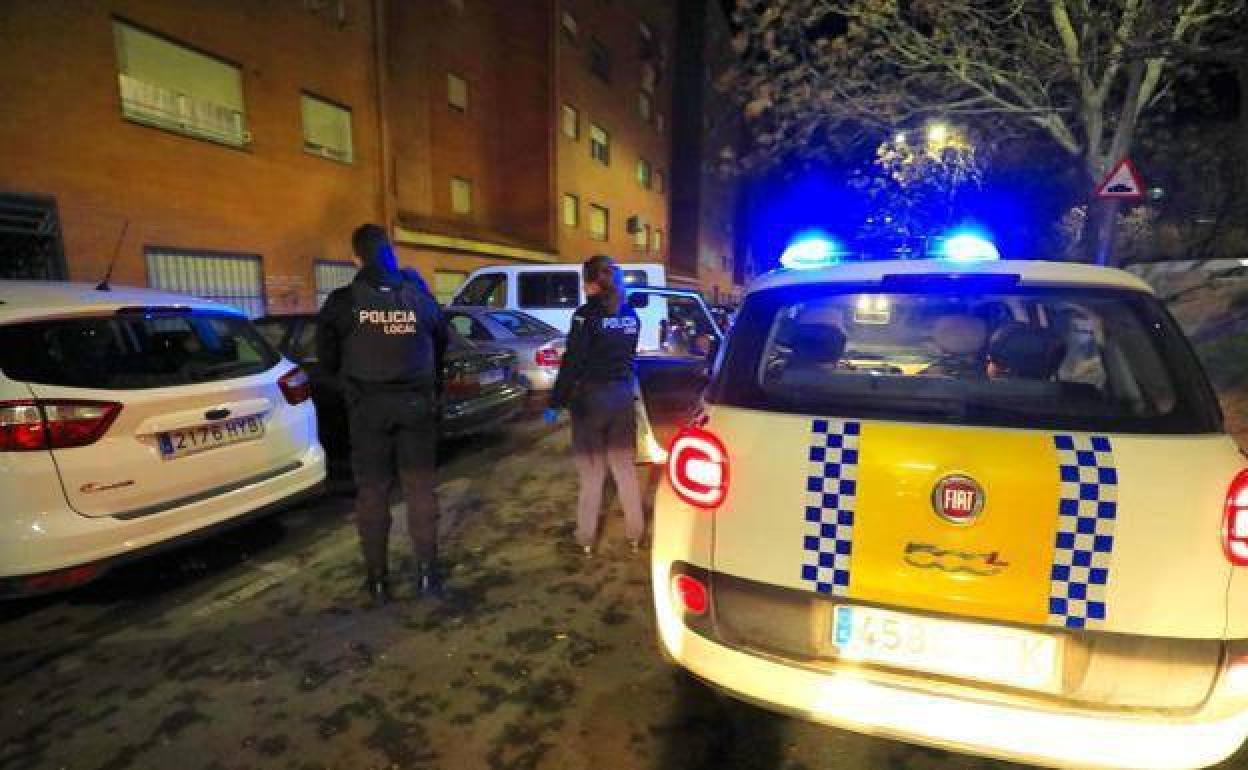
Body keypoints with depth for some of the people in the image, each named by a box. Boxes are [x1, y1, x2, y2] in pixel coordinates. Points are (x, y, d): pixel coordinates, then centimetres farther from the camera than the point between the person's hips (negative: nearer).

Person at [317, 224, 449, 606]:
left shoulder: (343, 302, -7)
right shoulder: (419, 296, -1)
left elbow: (326, 357, 2)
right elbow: (441, 344, 8)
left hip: (368, 407, -1)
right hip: (416, 404, 2)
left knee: (372, 493, 8)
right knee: (420, 489, 8)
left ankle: (377, 581, 15)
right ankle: (427, 574, 13)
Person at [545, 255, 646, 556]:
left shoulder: (586, 314, -13)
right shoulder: (631, 314, 5)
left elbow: (572, 362, -16)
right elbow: (627, 355, 8)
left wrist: (555, 402, -12)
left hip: (590, 397, -5)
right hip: (622, 395, 5)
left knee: (592, 469, 6)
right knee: (625, 465, 15)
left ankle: (587, 536, 17)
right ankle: (635, 531, 24)